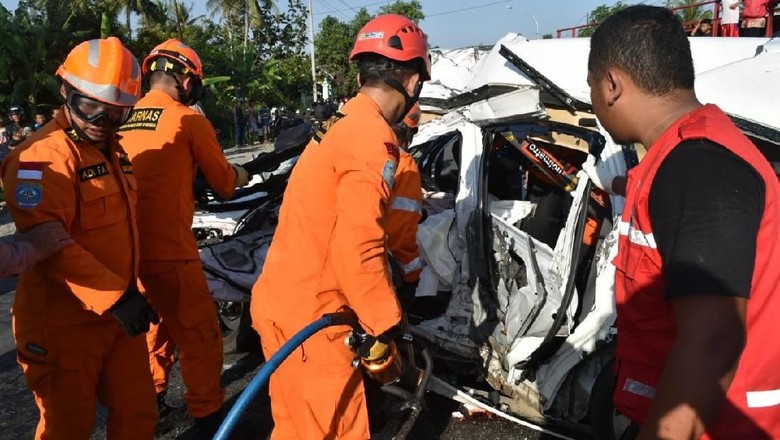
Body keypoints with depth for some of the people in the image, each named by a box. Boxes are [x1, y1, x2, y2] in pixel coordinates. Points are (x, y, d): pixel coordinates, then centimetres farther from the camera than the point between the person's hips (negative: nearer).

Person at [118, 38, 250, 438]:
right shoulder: (189, 120, -7)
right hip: (167, 249, -7)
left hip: (126, 246, 7)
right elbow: (223, 182, 3)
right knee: (199, 337, 7)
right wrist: (239, 175, 23)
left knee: (156, 323, 26)